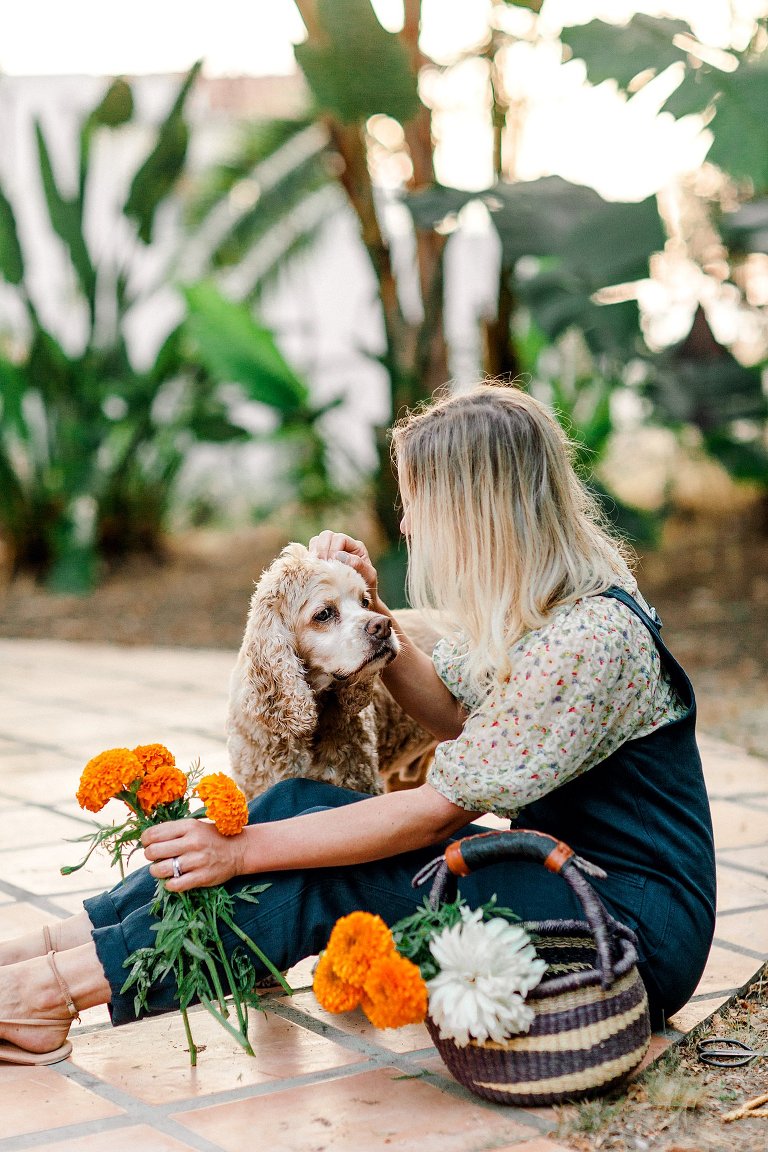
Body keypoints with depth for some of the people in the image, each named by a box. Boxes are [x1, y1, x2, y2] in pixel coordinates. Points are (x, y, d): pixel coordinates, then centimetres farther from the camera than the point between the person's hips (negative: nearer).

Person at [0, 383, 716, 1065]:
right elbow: (456, 714, 21)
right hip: (558, 870, 8)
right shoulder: (529, 605, 5)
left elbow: (437, 811, -25)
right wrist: (370, 609, 7)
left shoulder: (590, 637, -25)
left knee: (324, 878, -23)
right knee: (301, 804, -8)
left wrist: (246, 848, -24)